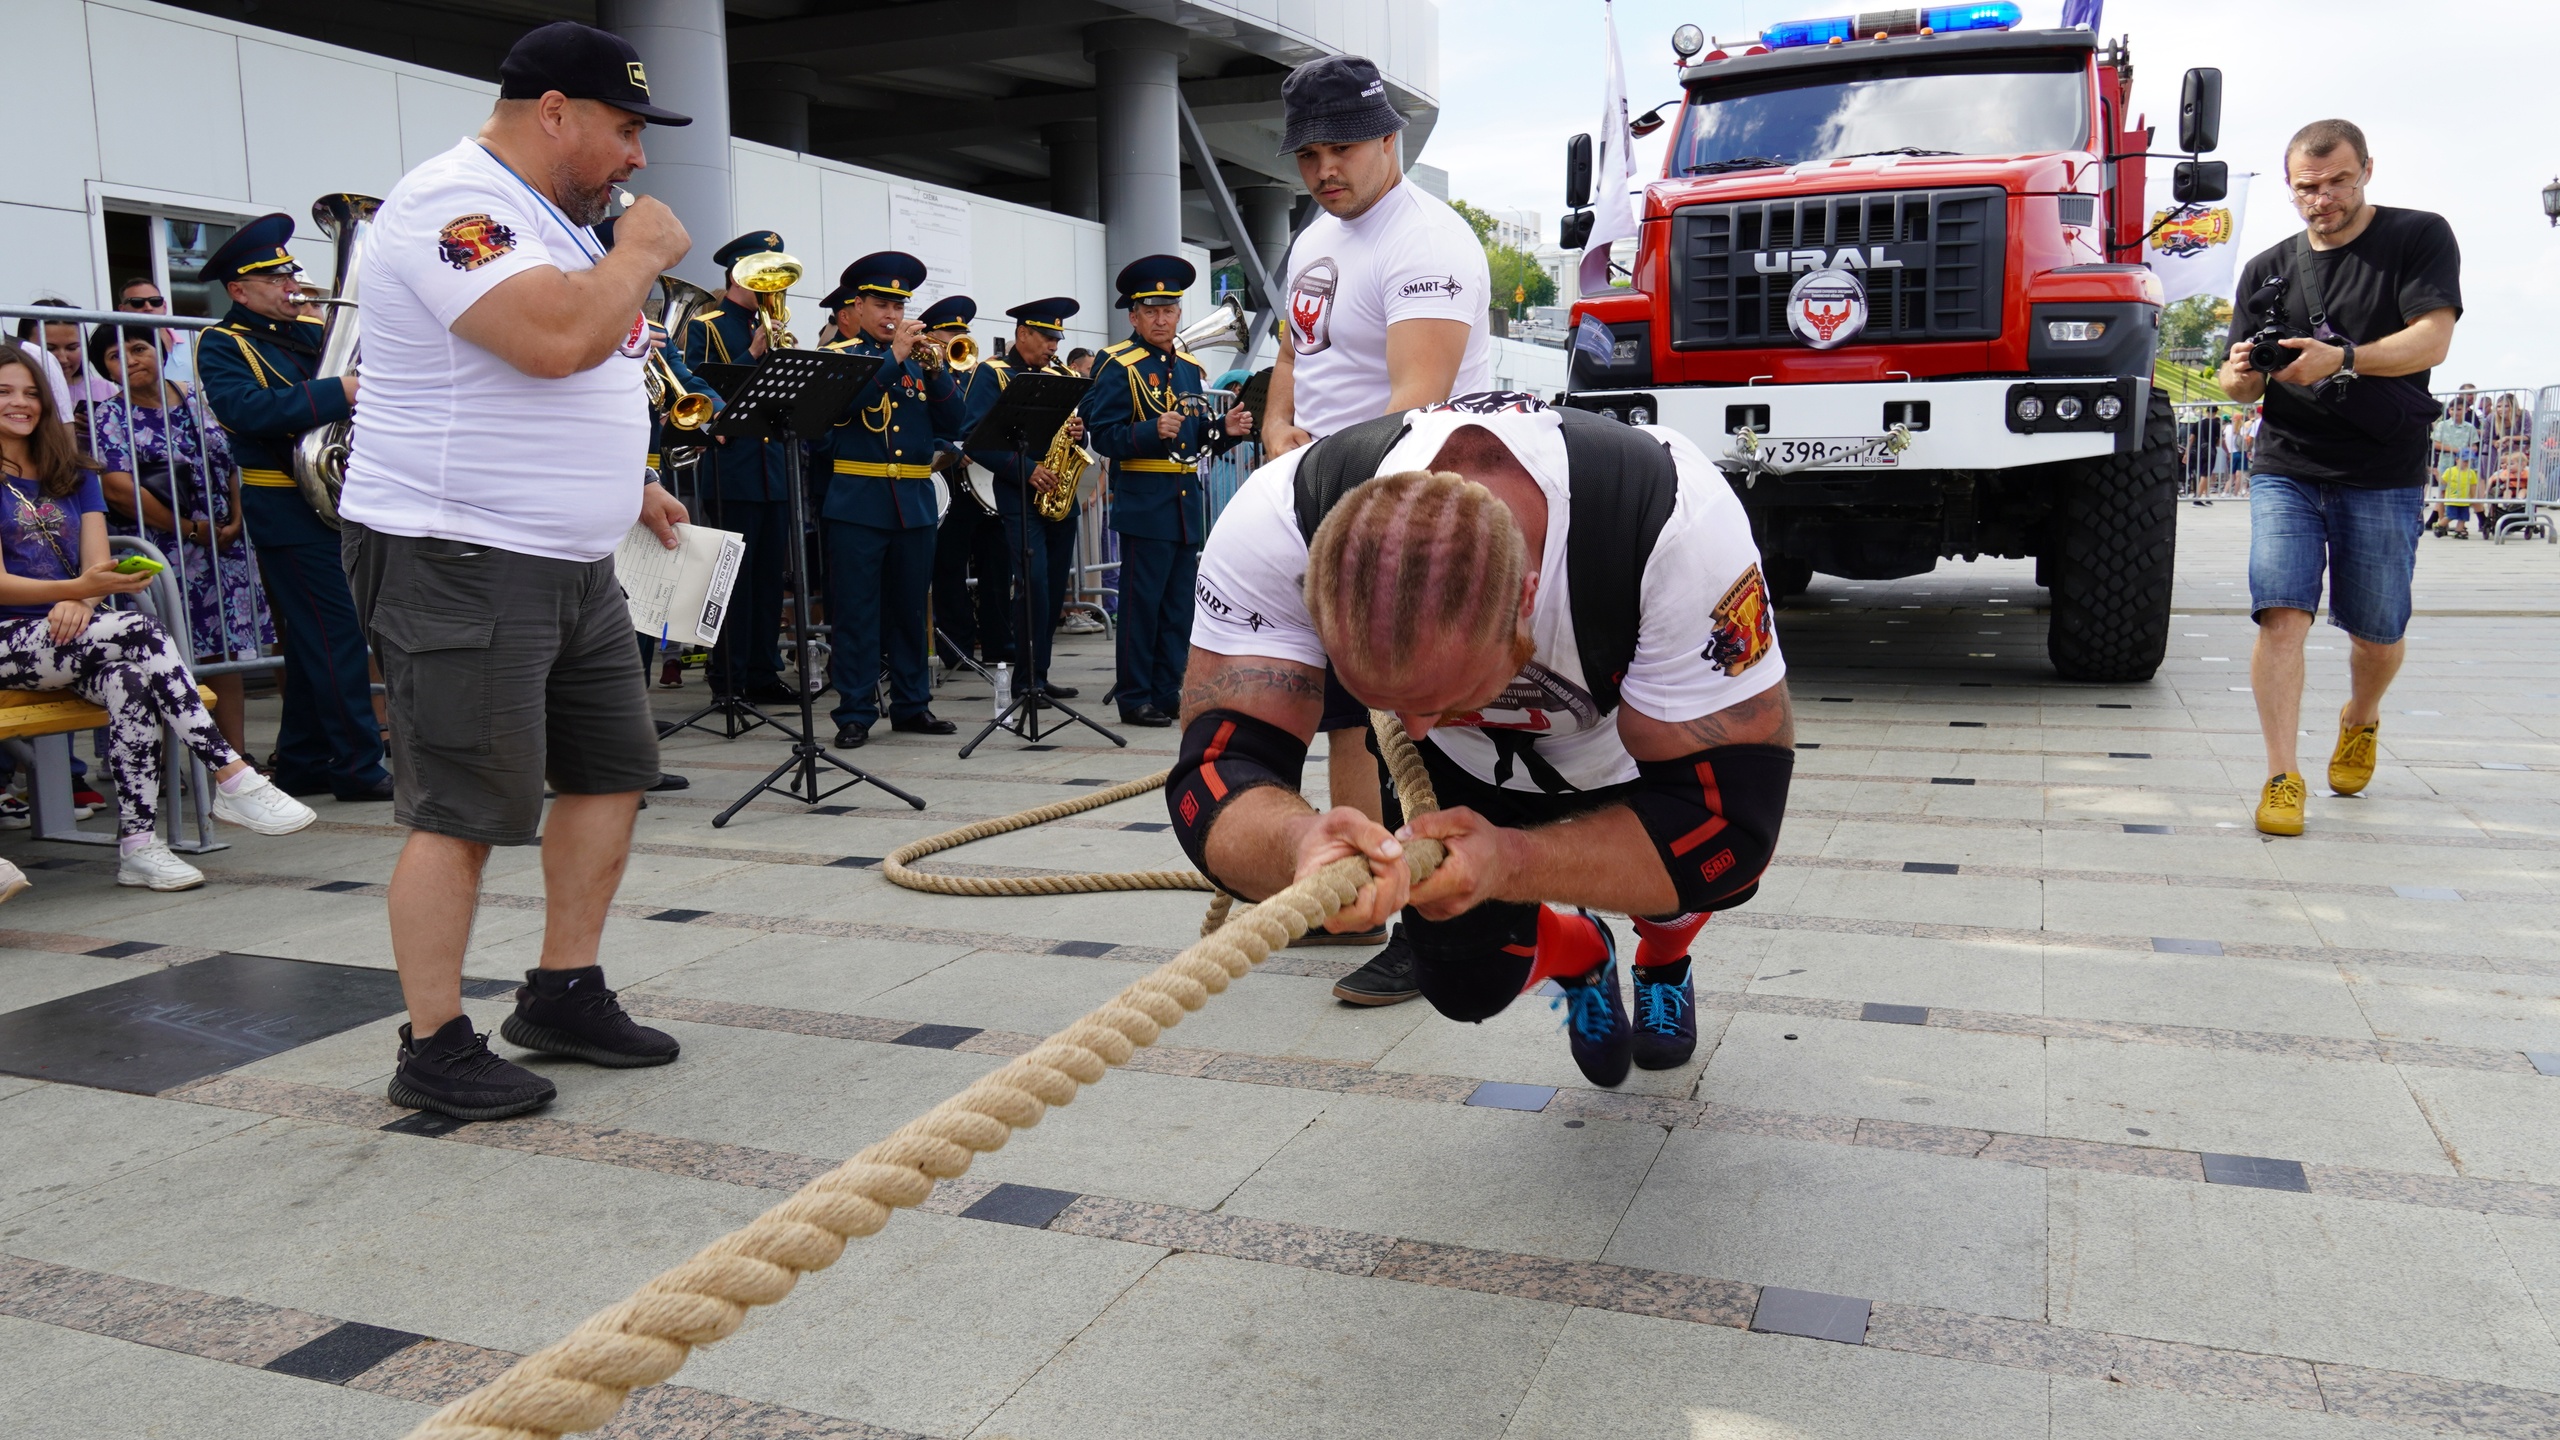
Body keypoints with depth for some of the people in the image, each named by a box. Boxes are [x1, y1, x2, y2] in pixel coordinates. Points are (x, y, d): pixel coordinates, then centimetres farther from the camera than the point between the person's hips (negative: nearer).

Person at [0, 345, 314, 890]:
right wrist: (80, 589, -25)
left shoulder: (73, 473, 18)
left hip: (70, 634, 4)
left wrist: (78, 601, -15)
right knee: (142, 632, -32)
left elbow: (96, 564, 9)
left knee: (127, 680, -32)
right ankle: (234, 780, -36)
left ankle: (137, 845, -35)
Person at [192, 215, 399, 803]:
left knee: (314, 637, 12)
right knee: (337, 632, -10)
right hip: (287, 506, -7)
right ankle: (359, 765, -6)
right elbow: (249, 409, -22)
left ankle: (299, 764, 21)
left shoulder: (314, 330, 17)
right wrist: (339, 393, -28)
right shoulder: (222, 346, -4)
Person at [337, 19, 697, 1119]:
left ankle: (563, 993, 24)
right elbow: (555, 337, -31)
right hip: (457, 563, -10)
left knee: (612, 770, 12)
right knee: (463, 810, -5)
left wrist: (627, 483, 21)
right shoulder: (454, 202, -15)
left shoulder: (552, 220, 17)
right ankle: (434, 1049, 7)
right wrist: (642, 253, -14)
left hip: (573, 563, 10)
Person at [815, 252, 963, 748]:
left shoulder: (918, 360, 14)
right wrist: (892, 357, -16)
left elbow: (952, 425, 5)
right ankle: (855, 713, 3)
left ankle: (912, 705, 19)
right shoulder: (837, 357, 4)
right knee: (856, 612, -2)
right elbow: (840, 404, -17)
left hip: (915, 501, 4)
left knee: (911, 609, 10)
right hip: (858, 501, -4)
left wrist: (935, 369, -8)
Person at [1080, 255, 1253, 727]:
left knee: (1179, 602, 9)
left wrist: (1224, 428, 0)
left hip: (1189, 503, 7)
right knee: (1142, 602, -3)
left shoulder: (1192, 367, 16)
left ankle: (1169, 692, 17)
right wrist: (1152, 432, -27)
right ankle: (1135, 698, 4)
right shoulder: (1117, 365, -4)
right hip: (1145, 505, -7)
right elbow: (1102, 436, -12)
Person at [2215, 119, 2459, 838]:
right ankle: (2282, 778, -11)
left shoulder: (2420, 238, 1)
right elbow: (2241, 382, 8)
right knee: (2281, 614, -14)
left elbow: (2431, 340, -13)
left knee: (2378, 634, 8)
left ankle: (2360, 721, 39)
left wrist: (2342, 359, -30)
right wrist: (2240, 375, -17)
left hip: (2383, 476, -1)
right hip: (2286, 469, 2)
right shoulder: (2268, 269, 10)